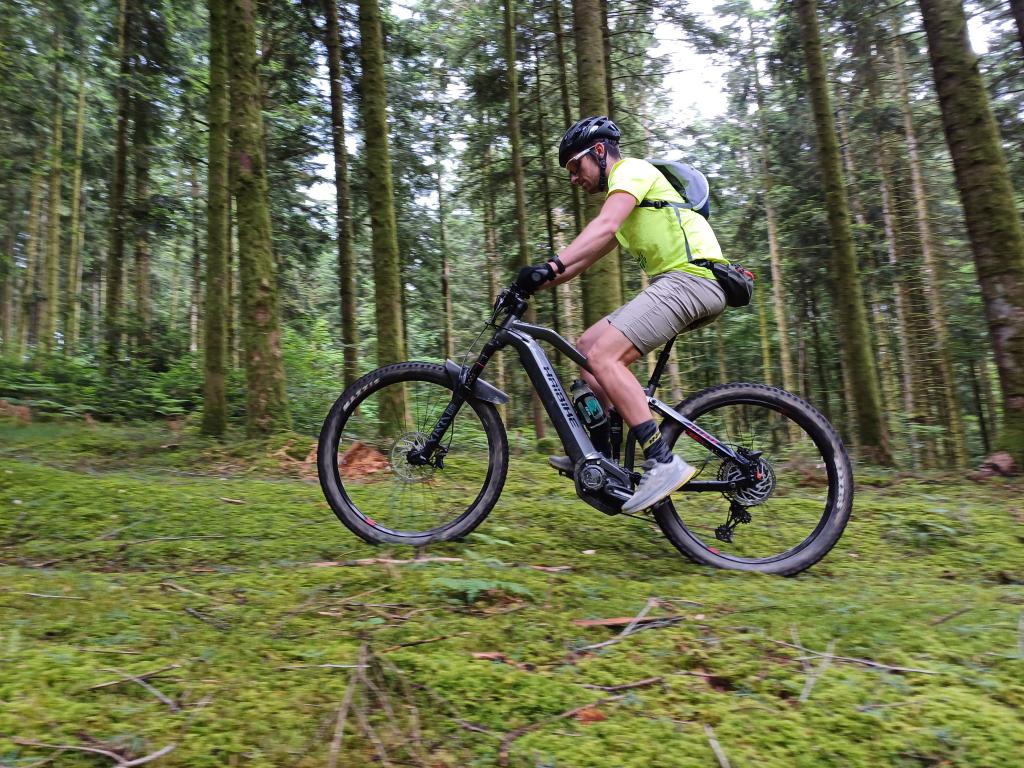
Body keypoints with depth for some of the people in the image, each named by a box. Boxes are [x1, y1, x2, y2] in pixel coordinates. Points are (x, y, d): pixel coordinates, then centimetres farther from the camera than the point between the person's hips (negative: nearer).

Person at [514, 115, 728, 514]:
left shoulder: (631, 169, -1)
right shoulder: (623, 196, 30)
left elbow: (605, 227, -22)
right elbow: (589, 254, 26)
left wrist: (551, 265, -32)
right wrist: (541, 282, 15)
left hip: (689, 276, -10)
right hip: (674, 282, 10)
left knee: (603, 357, -22)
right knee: (588, 345, 7)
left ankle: (663, 463, -22)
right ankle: (601, 456, 8)